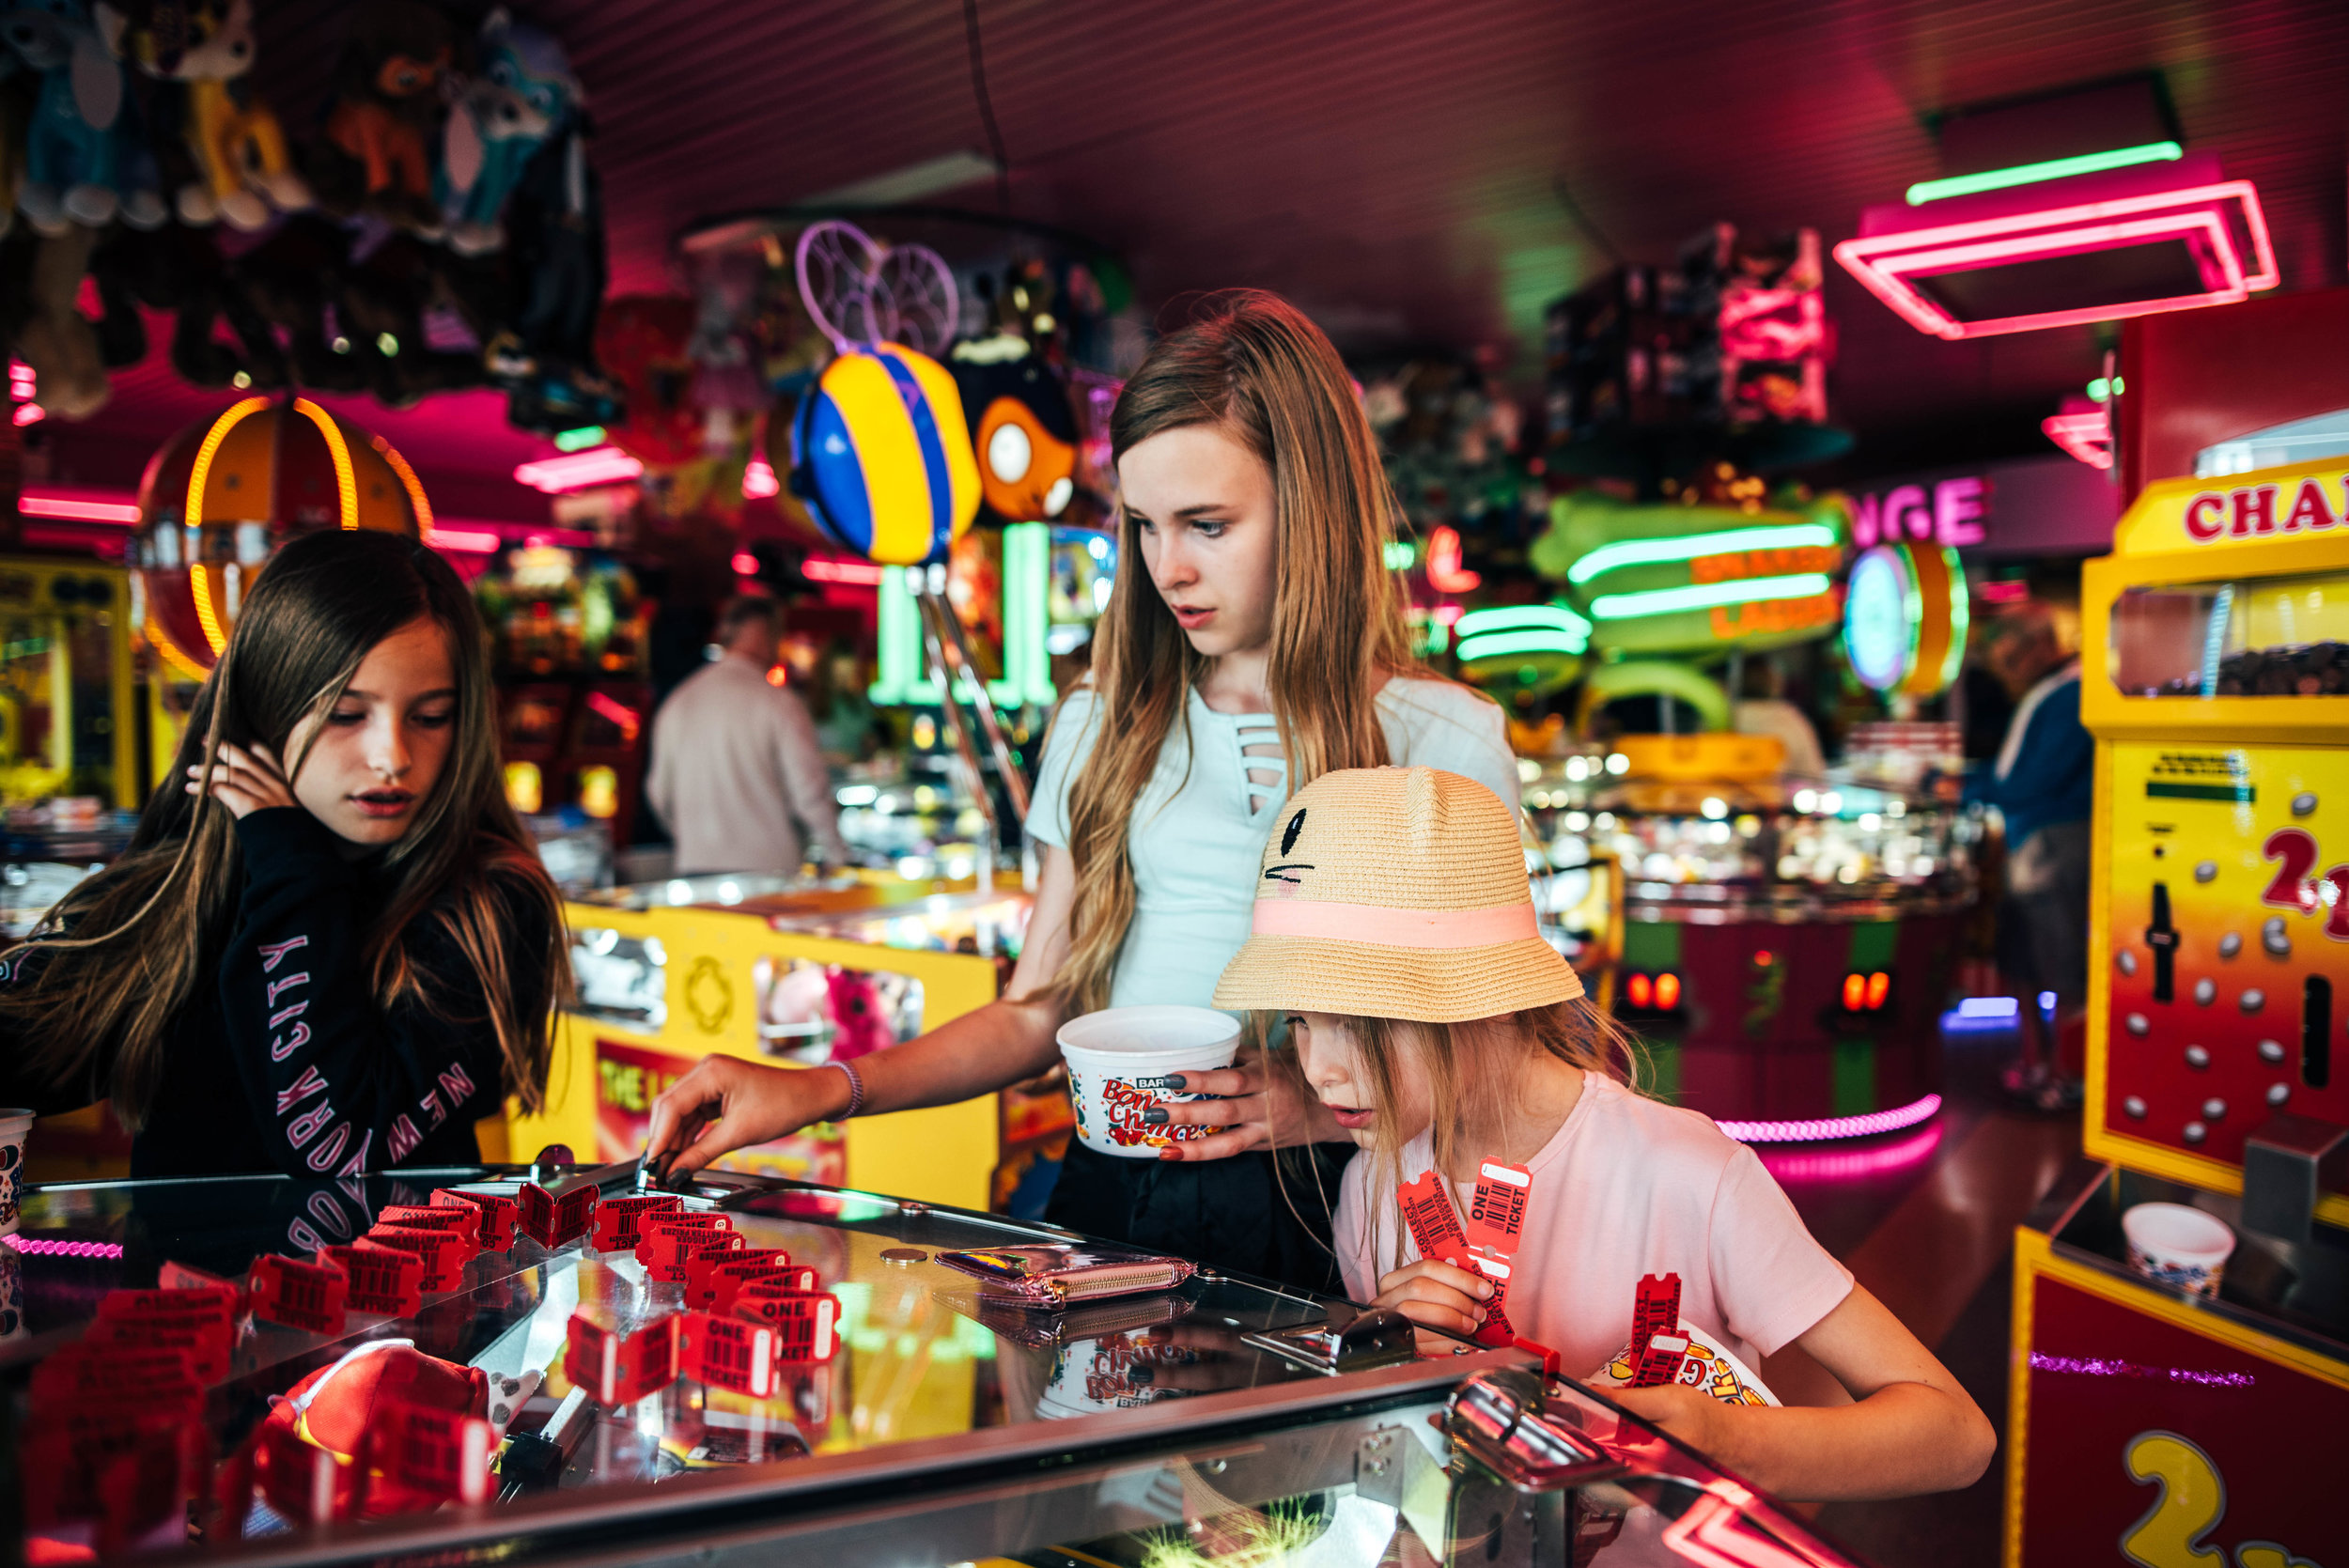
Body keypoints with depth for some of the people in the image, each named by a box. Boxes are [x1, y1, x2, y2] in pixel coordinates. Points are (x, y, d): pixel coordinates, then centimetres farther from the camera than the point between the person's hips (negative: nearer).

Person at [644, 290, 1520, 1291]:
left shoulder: (1442, 739, -1)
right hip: (1105, 1201, 4)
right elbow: (1038, 1007, 12)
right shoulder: (1103, 728, 11)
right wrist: (819, 1090, -1)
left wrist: (1337, 1106, -17)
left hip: (1309, 1216, -3)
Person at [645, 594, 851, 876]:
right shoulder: (778, 701, -8)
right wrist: (839, 856, 0)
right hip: (766, 865, -5)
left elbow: (660, 792, 16)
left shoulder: (678, 701, 9)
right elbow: (809, 789, -12)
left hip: (694, 865, 5)